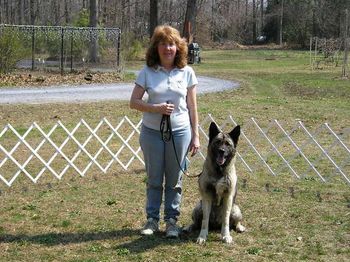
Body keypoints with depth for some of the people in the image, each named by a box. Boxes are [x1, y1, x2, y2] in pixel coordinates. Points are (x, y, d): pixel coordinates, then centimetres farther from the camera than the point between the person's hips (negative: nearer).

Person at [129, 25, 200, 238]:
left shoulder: (187, 72, 1)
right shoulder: (147, 72, -1)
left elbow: (192, 107, 4)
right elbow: (134, 102, -2)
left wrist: (195, 135, 2)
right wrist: (156, 108, -17)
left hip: (180, 131, 0)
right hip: (152, 131, 0)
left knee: (174, 180, 7)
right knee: (154, 179, 9)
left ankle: (172, 220, 19)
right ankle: (152, 219, 21)